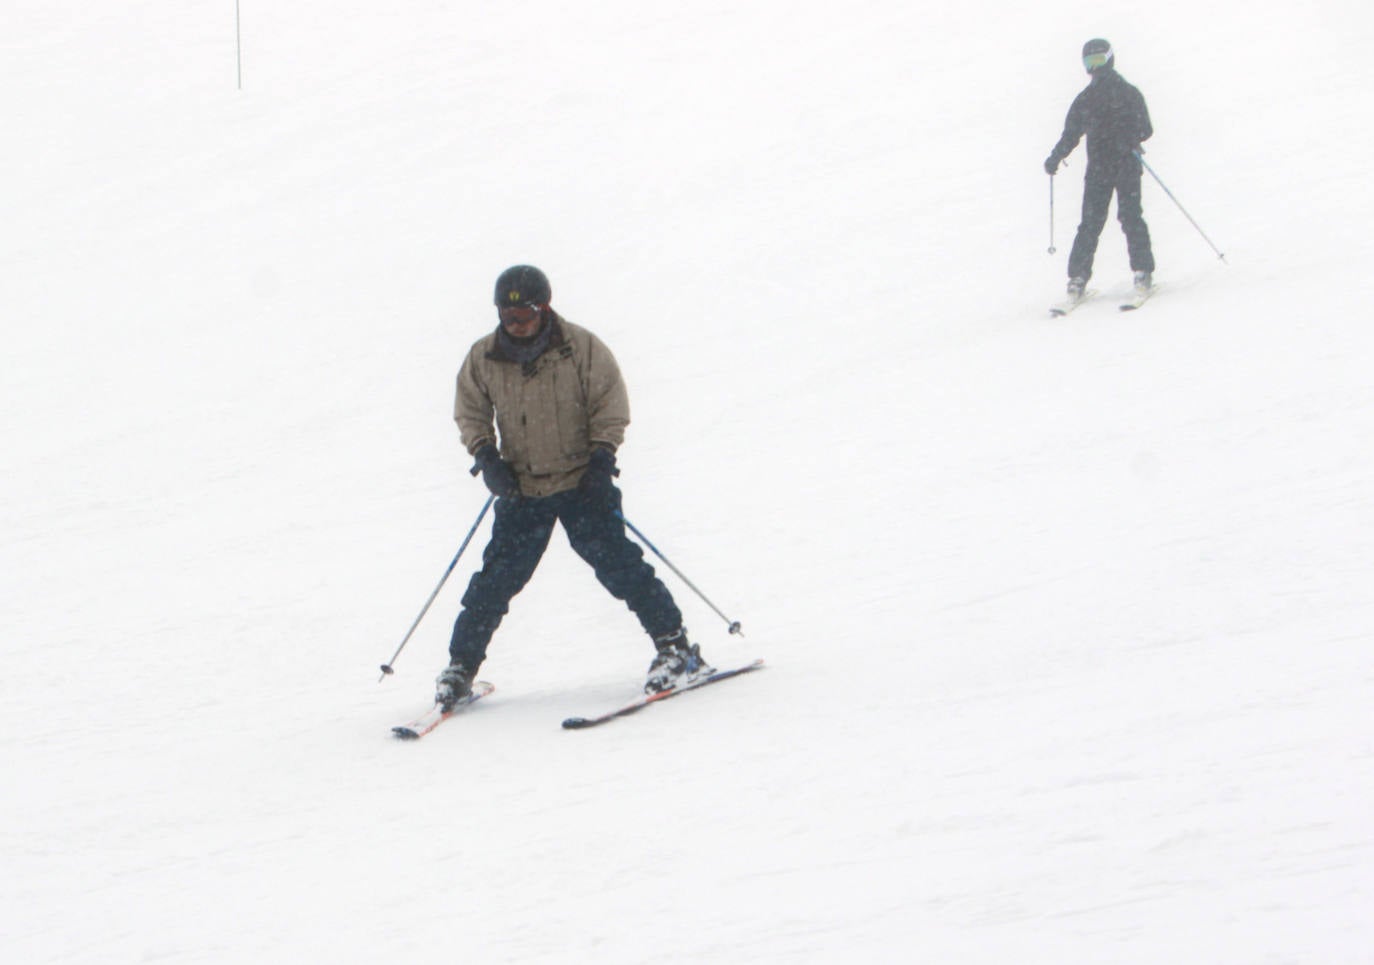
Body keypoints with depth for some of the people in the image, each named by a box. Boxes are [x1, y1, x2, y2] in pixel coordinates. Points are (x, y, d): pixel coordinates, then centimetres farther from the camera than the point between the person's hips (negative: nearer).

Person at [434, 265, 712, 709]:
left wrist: (602, 457, -12)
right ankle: (460, 665, 12)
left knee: (617, 562, -10)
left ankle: (675, 647, -1)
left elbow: (610, 403, -2)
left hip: (582, 483, -2)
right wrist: (486, 456, -5)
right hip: (521, 488, 2)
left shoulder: (581, 348, -9)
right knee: (497, 579, 0)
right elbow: (471, 413, 10)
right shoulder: (483, 359, -1)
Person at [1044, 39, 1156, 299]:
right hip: (1098, 167, 3)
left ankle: (1143, 271, -10)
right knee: (1091, 222, -3)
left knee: (1130, 216, -13)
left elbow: (1145, 128, -5)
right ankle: (1078, 276, -3)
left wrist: (1133, 137, -24)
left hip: (1126, 163, -3)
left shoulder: (1127, 93, 2)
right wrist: (1055, 158, 7)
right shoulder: (1085, 99, 13)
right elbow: (1071, 133, 17)